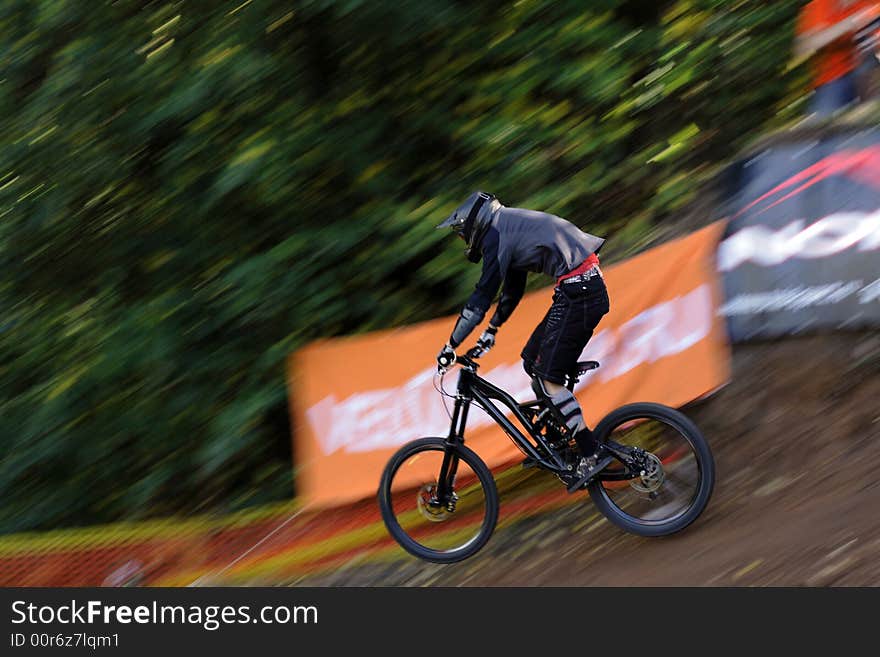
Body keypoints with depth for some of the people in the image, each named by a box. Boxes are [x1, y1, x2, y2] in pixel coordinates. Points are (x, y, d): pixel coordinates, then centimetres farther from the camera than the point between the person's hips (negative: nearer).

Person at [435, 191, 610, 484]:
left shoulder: (497, 234, -8)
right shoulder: (511, 226, 21)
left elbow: (482, 296, -12)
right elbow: (512, 290, 33)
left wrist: (451, 345, -7)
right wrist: (491, 330, 41)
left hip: (577, 293, -10)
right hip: (590, 288, 10)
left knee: (547, 377, -8)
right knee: (532, 361, 16)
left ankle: (590, 454, -10)